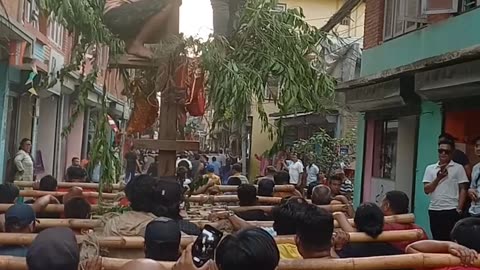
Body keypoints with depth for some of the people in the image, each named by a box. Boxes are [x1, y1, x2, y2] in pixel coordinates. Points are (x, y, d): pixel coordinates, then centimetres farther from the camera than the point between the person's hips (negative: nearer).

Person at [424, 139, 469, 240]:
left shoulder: (458, 168, 2)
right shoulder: (430, 168, 9)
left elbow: (463, 190, 1)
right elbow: (426, 190, 3)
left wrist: (459, 209, -6)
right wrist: (438, 178, -10)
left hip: (451, 210, -3)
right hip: (434, 210, 3)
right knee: (437, 239, 8)